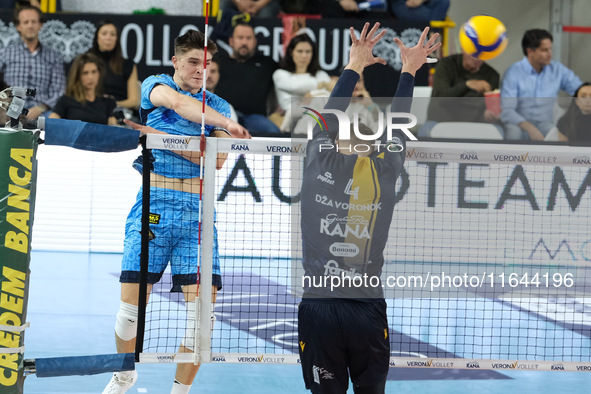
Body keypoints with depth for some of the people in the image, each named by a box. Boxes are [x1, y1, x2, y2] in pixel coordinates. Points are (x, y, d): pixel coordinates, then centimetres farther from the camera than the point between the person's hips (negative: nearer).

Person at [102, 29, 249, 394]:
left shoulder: (218, 105, 15)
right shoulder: (156, 85, 8)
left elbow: (215, 158, -2)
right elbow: (176, 102, -17)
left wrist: (154, 135, -11)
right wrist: (227, 124, -32)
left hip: (198, 207, 2)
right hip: (154, 203, -2)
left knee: (202, 305, -9)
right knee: (132, 302, -5)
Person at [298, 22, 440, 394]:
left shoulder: (320, 163, -3)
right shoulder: (385, 172, 0)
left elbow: (329, 116, 15)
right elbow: (397, 128, 17)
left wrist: (355, 65, 26)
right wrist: (409, 70, 31)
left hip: (318, 306, -1)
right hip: (368, 310, 1)